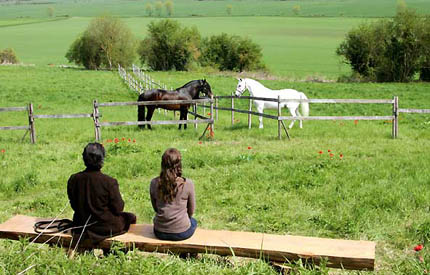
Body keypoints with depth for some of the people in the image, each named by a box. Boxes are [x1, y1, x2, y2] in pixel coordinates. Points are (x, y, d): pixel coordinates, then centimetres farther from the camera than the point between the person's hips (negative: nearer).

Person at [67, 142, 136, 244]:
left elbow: (74, 205, 2)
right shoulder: (109, 182, -25)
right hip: (106, 227, -5)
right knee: (131, 217, 23)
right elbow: (118, 208, -15)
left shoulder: (73, 179, -12)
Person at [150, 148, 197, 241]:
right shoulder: (188, 184, -17)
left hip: (159, 233, 2)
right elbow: (191, 211, -3)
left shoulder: (154, 183, -10)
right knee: (193, 221, 32)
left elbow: (155, 208, 6)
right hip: (182, 233, -2)